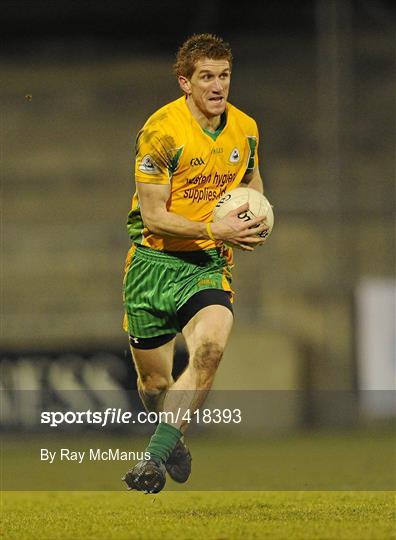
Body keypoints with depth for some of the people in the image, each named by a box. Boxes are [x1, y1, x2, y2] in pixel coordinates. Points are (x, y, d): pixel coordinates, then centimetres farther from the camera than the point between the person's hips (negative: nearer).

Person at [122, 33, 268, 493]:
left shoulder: (245, 128, 3)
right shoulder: (162, 131, -14)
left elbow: (252, 179, 25)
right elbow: (153, 216, -15)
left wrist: (256, 219, 3)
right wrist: (216, 230, -22)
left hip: (208, 264, 2)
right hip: (154, 261, -2)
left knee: (210, 347, -28)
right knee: (154, 383, 5)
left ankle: (155, 457, -25)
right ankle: (173, 439, 40)